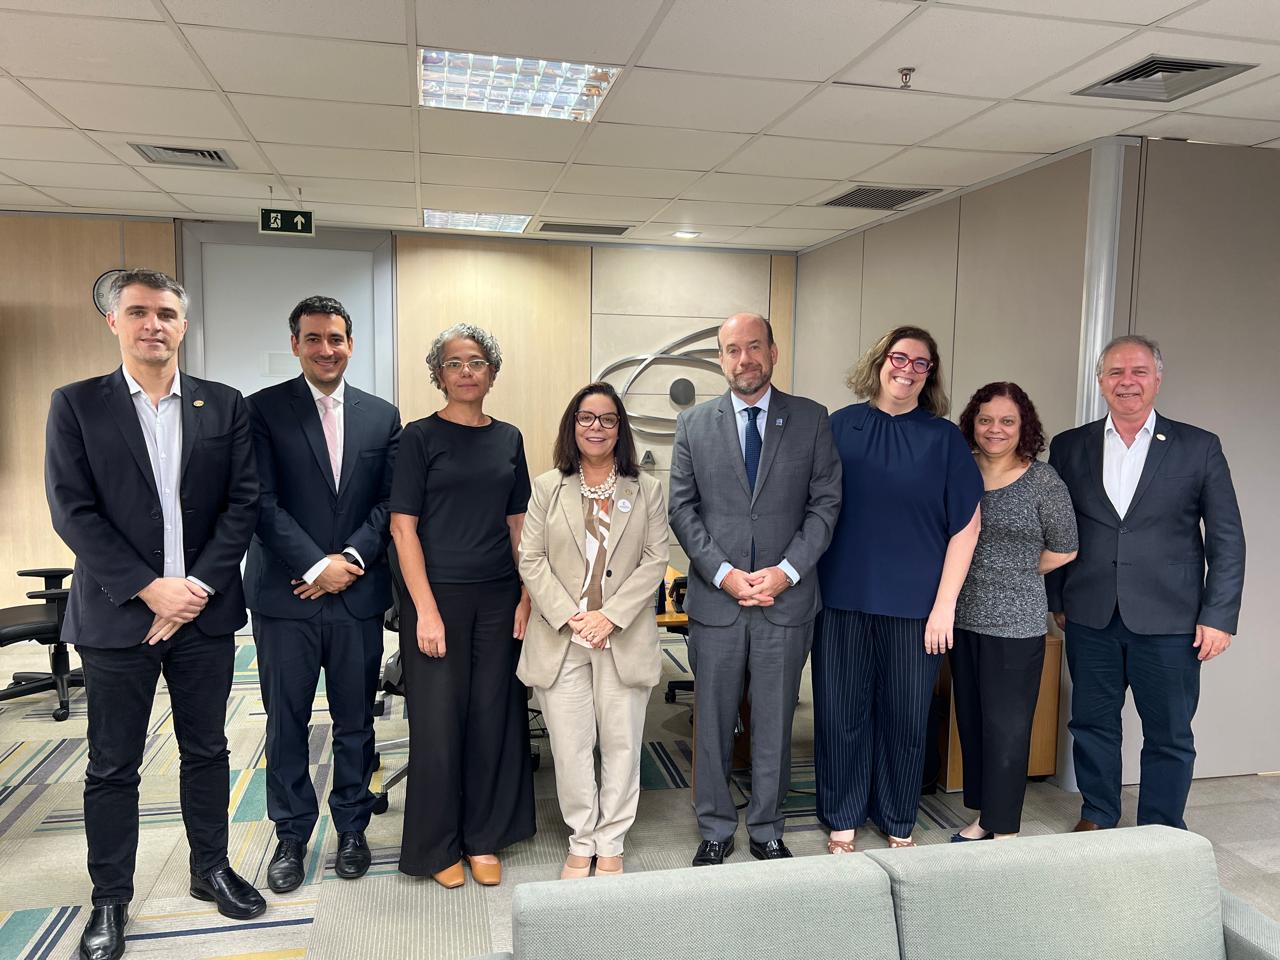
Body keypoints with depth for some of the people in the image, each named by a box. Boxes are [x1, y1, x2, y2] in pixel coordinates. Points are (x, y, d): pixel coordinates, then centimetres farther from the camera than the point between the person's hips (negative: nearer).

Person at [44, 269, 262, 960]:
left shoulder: (224, 406, 4)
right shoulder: (76, 405, 0)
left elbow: (242, 503, -1)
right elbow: (73, 511, -7)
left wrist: (199, 585, -10)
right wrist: (148, 589, -14)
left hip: (205, 612, 2)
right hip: (117, 616, -1)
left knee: (207, 751, 14)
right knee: (112, 766, 10)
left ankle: (211, 870, 32)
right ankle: (110, 898, 28)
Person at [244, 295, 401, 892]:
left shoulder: (382, 417, 7)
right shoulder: (263, 410, -2)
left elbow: (390, 502, 3)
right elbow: (263, 502, -9)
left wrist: (351, 560, -10)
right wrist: (317, 566, -14)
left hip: (358, 594, 2)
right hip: (285, 595, -2)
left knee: (355, 721, 12)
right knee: (286, 724, 10)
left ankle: (352, 827, 29)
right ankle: (291, 835, 27)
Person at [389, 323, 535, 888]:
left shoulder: (508, 438, 9)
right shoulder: (420, 437, -4)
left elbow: (518, 524, 11)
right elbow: (402, 527, -7)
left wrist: (527, 598, 3)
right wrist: (426, 610, -14)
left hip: (498, 598, 4)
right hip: (437, 595, -4)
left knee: (494, 716, 9)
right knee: (438, 721, 4)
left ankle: (483, 839, 27)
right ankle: (437, 846, 23)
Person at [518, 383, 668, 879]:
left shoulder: (647, 489, 6)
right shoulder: (547, 487, 6)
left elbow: (655, 561, 0)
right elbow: (531, 560, 1)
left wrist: (611, 616, -12)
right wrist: (570, 616, -11)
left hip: (624, 638, 0)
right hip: (559, 637, 0)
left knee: (621, 743, 7)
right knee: (570, 747, 6)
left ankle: (611, 843, 23)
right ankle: (581, 841, 23)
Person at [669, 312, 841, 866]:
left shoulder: (811, 420, 3)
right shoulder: (694, 424, 4)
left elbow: (825, 503, 0)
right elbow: (683, 509, 0)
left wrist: (786, 571, -11)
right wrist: (723, 572, -11)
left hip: (786, 600, 0)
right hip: (715, 599, 1)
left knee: (774, 724, 11)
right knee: (713, 723, 11)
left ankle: (766, 830, 29)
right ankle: (715, 829, 28)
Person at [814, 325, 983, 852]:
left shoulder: (943, 437, 1)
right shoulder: (841, 426, 4)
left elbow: (966, 524, -1)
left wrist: (945, 602, -6)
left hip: (915, 603, -1)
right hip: (842, 596, 1)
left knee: (906, 714, 10)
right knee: (841, 710, 8)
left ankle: (898, 823, 30)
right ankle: (842, 819, 27)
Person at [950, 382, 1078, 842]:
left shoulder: (1043, 481, -6)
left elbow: (1064, 550, 2)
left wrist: (1014, 573, 4)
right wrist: (992, 572, 5)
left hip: (1016, 623, -4)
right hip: (964, 617, 4)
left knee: (1007, 727, 3)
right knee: (971, 721, 13)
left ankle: (1004, 829, 18)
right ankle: (983, 816, 29)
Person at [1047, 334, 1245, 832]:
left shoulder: (1199, 447, 1)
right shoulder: (1069, 446, 5)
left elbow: (1227, 538, 0)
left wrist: (1219, 615, -5)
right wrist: (1057, 600, 6)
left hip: (1169, 619, -1)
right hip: (1090, 618, 2)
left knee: (1169, 735, 9)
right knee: (1092, 724, 12)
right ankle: (1096, 818, 30)